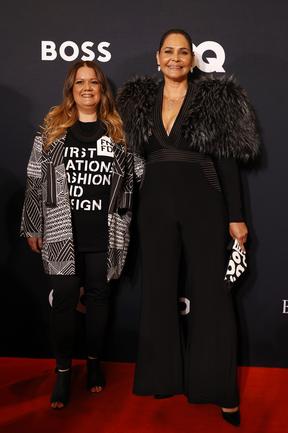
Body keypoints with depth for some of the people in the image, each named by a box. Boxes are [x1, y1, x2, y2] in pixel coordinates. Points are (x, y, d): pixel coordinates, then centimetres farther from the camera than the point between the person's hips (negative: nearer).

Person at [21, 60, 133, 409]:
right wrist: (33, 227, 3)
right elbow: (36, 180, 5)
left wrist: (125, 227, 6)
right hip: (61, 232, -1)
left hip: (104, 234, 1)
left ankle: (94, 361, 30)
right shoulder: (52, 128, 5)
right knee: (64, 298, 2)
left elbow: (129, 181, 9)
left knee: (98, 296, 11)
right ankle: (63, 370, 18)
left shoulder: (117, 130, 7)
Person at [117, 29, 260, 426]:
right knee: (159, 291, 9)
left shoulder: (215, 98, 1)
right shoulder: (141, 101, 9)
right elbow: (135, 159, 12)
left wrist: (236, 216, -6)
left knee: (210, 293, 0)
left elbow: (227, 162, -2)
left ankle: (220, 389, 12)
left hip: (203, 203, -3)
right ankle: (165, 376, 26)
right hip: (156, 206, 3)